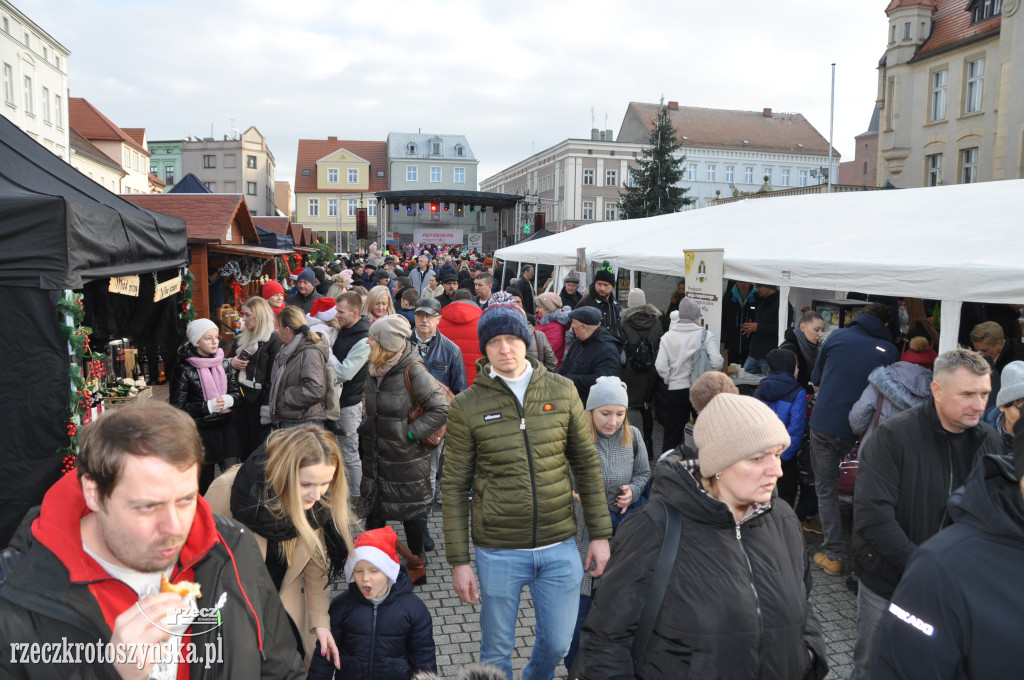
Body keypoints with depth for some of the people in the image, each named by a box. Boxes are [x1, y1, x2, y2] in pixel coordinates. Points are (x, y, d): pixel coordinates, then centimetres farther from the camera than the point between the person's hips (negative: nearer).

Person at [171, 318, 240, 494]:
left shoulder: (224, 362, 5)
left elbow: (237, 392, 9)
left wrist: (228, 399, -13)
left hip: (225, 426, 3)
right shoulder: (185, 370, -8)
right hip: (201, 430, -3)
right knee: (205, 480, 6)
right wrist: (208, 406, -18)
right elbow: (178, 406, -9)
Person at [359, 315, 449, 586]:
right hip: (376, 456, 7)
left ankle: (417, 568, 28)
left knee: (412, 511, 10)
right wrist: (365, 429, 9)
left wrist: (411, 432, -20)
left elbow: (441, 408, -23)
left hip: (407, 459, -7)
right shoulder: (374, 370, 2)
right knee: (374, 511, 15)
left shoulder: (413, 371, -21)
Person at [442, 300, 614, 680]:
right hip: (498, 552, -2)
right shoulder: (467, 405, -6)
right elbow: (454, 487, -3)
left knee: (557, 643, 17)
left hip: (559, 547, 2)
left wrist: (600, 533, 4)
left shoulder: (562, 391, -1)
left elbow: (587, 465, 5)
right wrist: (459, 560, -4)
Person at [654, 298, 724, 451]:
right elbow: (717, 362, -15)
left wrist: (671, 379, 8)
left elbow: (660, 366, -8)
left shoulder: (667, 336, -1)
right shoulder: (706, 335, -7)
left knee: (672, 434, 10)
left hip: (675, 391, 1)